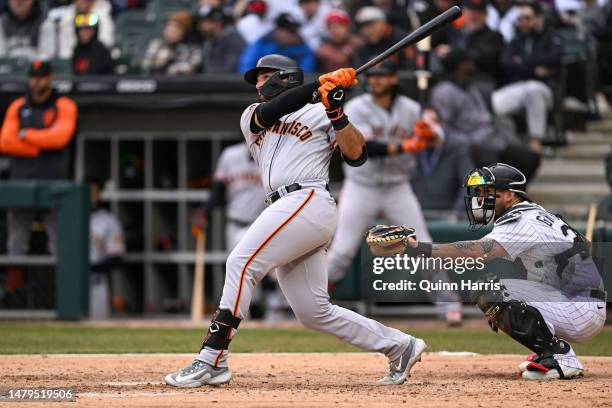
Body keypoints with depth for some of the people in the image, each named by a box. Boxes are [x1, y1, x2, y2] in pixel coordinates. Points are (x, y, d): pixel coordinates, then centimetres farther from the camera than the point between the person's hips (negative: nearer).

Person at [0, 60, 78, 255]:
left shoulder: (64, 106, 5)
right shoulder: (17, 107, 15)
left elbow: (60, 137, -11)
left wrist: (26, 135, -2)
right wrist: (40, 148, -8)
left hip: (53, 180, -3)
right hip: (21, 179, 3)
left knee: (58, 237, -8)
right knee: (16, 241, 0)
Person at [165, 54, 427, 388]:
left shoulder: (319, 113, 11)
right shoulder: (251, 118, 25)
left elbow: (356, 156, 0)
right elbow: (270, 112, 1)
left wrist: (336, 113, -10)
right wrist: (320, 83, -6)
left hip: (309, 202, -7)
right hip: (287, 211, 7)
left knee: (241, 262, -20)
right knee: (314, 313, 4)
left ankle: (212, 361, -24)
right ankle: (399, 346, 15)